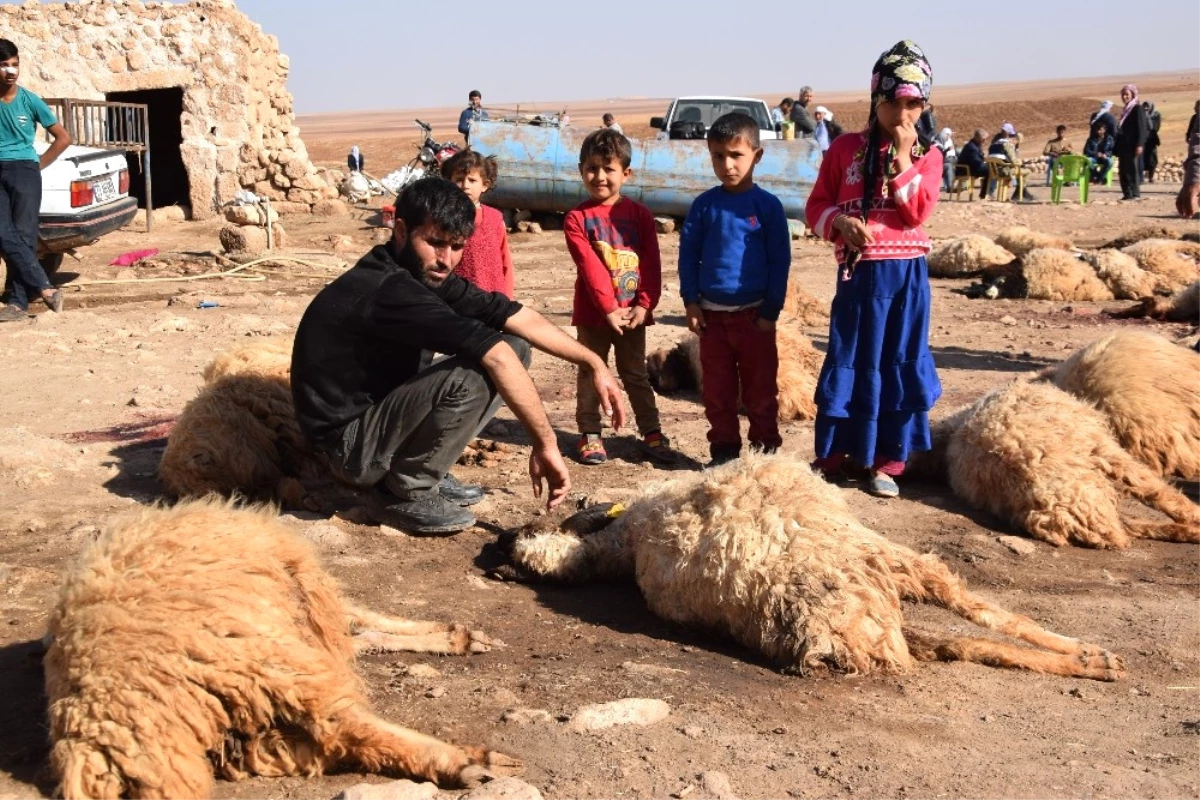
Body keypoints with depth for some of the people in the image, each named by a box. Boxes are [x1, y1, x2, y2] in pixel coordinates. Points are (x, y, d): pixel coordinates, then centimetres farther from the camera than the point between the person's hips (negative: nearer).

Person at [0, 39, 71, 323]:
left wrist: (39, 164, 2)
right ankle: (45, 288, -5)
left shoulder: (30, 101, -1)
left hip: (24, 171, -2)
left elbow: (63, 138, 7)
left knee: (23, 236, -4)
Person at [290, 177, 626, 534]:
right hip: (349, 444, -9)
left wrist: (593, 362, -5)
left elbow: (520, 318, 0)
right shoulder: (388, 291, -29)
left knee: (514, 346, 2)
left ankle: (425, 474, 7)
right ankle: (405, 494, -9)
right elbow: (495, 357, -36)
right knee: (475, 372, -30)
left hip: (381, 409, 9)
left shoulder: (427, 275, -1)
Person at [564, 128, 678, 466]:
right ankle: (590, 435, 17)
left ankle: (652, 433, 18)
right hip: (593, 313, -1)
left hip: (633, 313, 2)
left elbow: (651, 263, -1)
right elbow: (590, 268, -12)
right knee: (590, 375, 8)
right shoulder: (577, 218, -5)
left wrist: (644, 304, -12)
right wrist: (609, 308, -18)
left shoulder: (639, 214, 2)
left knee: (636, 375, 12)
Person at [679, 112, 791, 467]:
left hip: (754, 314, -2)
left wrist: (771, 311, -6)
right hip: (712, 314, 2)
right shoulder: (704, 205, 1)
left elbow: (780, 261, -3)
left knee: (760, 391, 7)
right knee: (717, 391, 10)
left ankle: (764, 453, 17)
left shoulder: (767, 205, -5)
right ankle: (723, 451, 21)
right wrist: (691, 302, -2)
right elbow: (688, 254, 5)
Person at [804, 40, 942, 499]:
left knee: (900, 364, 5)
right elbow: (816, 206, 4)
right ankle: (834, 455, 16)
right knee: (847, 362, 4)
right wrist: (840, 222, -16)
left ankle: (887, 462, 15)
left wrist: (903, 157, -14)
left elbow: (918, 213, -10)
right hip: (858, 272, -1)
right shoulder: (845, 149, 2)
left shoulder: (927, 156, 4)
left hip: (906, 273, 1)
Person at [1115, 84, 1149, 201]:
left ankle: (1135, 194, -4)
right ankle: (1127, 194, 10)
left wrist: (1139, 145, -19)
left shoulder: (1138, 109, -6)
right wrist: (1117, 147, 17)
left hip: (1133, 145, -8)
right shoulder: (1125, 110, 18)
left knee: (1133, 169, -7)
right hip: (1123, 145, 8)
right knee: (1123, 170, 6)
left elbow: (1142, 128, -12)